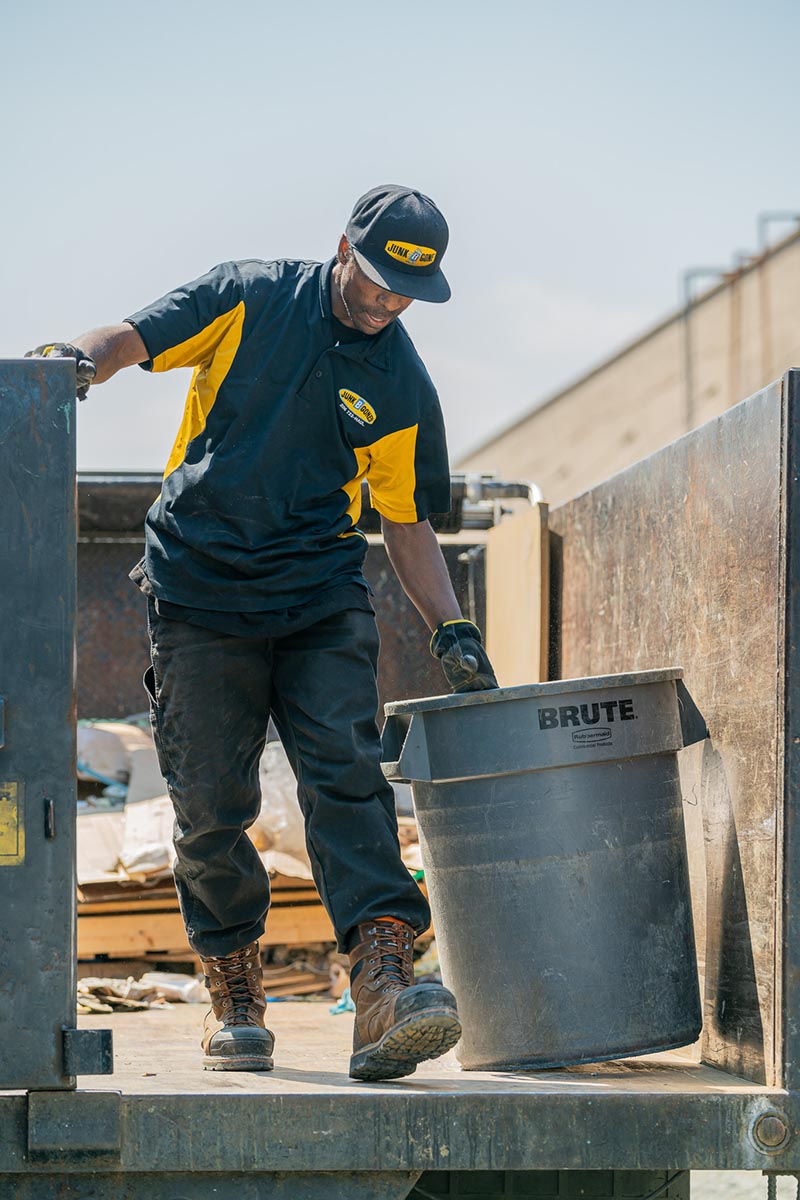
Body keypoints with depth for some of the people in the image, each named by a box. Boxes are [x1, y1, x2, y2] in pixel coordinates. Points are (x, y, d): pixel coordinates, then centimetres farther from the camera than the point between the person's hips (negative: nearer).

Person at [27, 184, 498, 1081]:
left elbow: (407, 525, 11)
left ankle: (384, 978, -27)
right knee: (210, 805, -1)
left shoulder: (402, 388, 5)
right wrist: (80, 360, -25)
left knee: (347, 775, -16)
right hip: (199, 594, -1)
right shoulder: (248, 299, 1)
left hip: (323, 603, 1)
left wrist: (452, 632, 0)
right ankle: (233, 993, 14)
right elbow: (134, 340, -1)